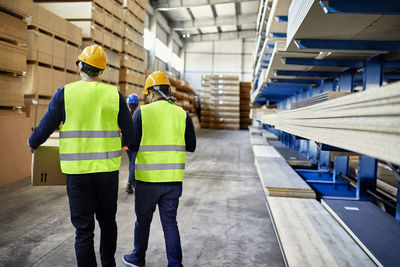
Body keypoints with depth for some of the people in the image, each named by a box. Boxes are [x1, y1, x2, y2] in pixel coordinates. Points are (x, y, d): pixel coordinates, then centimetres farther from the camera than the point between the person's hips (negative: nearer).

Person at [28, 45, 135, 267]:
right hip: (109, 169, 3)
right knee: (108, 221, 21)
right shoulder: (114, 94, 0)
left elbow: (46, 127, -1)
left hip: (78, 170, -2)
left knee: (84, 228, 7)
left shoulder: (65, 93, -5)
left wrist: (33, 144, 20)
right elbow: (129, 132, 4)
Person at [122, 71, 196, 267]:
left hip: (148, 178, -2)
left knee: (143, 220, 16)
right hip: (173, 179, 2)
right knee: (170, 222, 12)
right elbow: (191, 146, 4)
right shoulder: (182, 114, 1)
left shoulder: (142, 112, -6)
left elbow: (132, 144, -6)